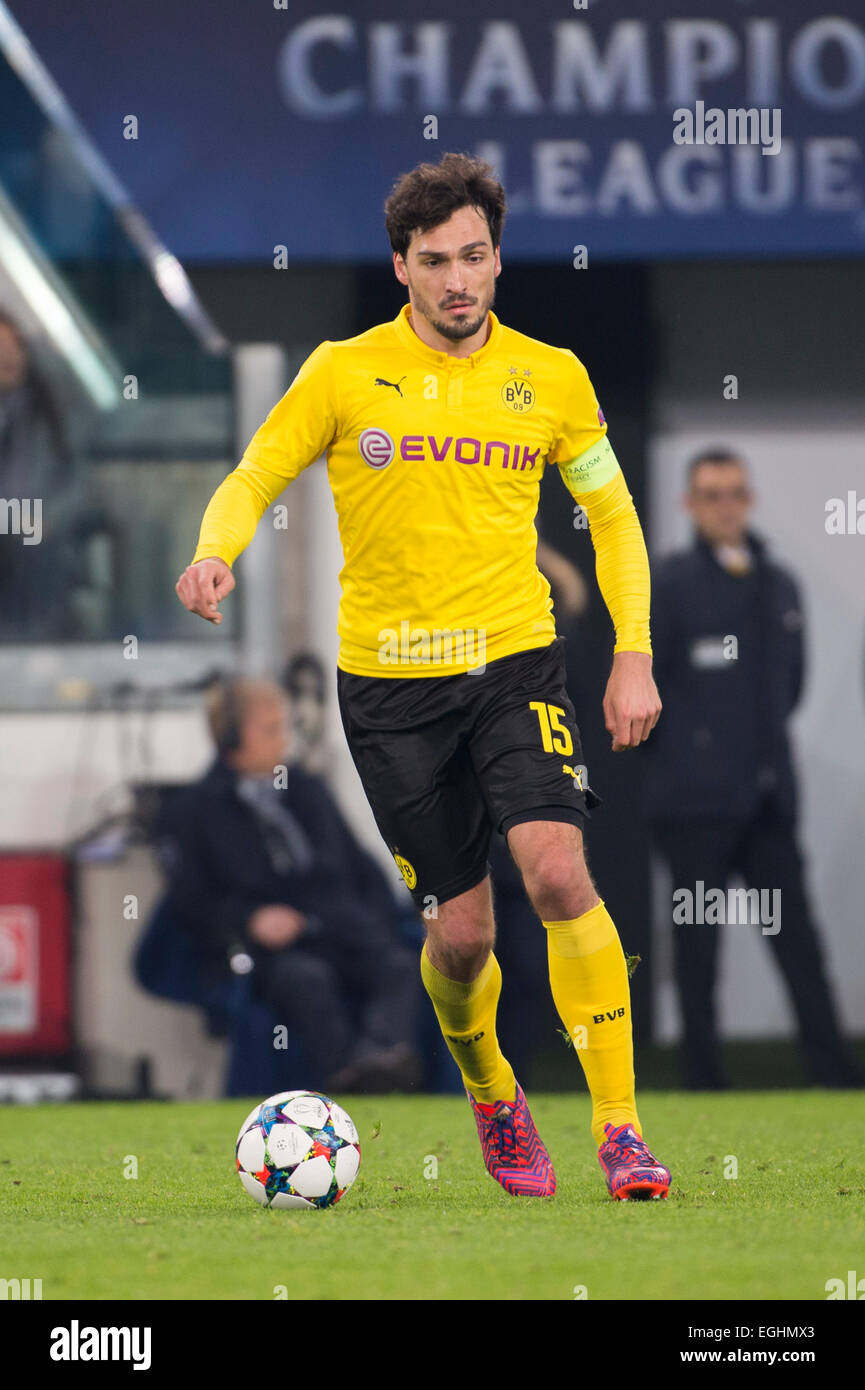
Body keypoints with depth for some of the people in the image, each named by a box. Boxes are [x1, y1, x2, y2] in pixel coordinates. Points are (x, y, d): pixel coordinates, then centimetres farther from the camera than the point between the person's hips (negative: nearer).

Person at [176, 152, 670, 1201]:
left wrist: (633, 656, 3)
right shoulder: (342, 374, -1)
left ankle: (618, 1126, -16)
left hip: (514, 661, 0)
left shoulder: (551, 378, 4)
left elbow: (611, 514, 12)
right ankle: (491, 1095, 32)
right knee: (459, 935, 0)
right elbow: (251, 481, 3)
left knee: (559, 875, -22)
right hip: (389, 682, 0)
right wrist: (215, 554, -19)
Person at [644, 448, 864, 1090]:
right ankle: (705, 1080, 5)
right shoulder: (669, 584, -6)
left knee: (799, 941, 1)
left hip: (767, 796, 5)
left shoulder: (779, 586, 12)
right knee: (698, 942, 1)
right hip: (697, 798, -5)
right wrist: (677, 755, -1)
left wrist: (765, 743, 14)